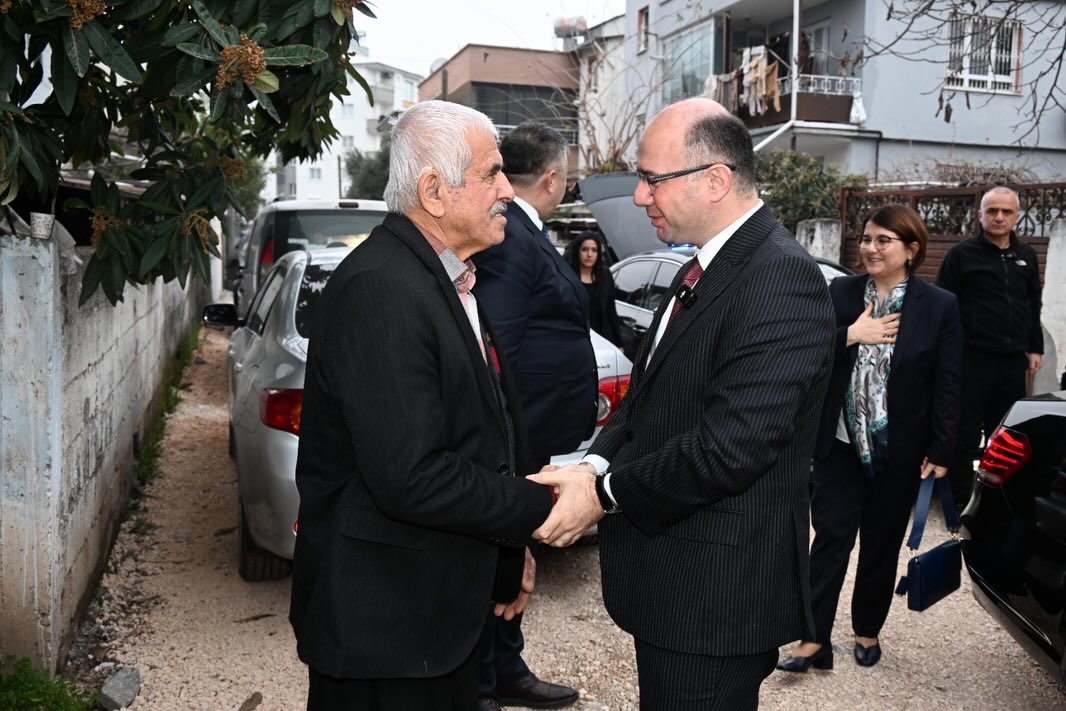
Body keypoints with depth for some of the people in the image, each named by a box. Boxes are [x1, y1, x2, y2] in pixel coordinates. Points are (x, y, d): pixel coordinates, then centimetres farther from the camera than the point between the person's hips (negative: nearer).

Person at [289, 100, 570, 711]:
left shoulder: (454, 281, 8)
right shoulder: (380, 291, -23)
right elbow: (411, 479, -28)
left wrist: (507, 553, 14)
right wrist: (536, 509, -15)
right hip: (383, 623, -9)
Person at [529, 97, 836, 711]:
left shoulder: (782, 277, -21)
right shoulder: (705, 269, 11)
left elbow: (733, 444, -27)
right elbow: (649, 391, 12)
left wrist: (605, 493, -18)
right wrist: (597, 465, -6)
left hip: (716, 593, -9)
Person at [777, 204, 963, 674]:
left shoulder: (939, 307, -5)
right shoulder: (839, 293, 0)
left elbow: (947, 386, -4)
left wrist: (941, 452, -5)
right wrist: (852, 335, -19)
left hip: (899, 450, 0)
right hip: (840, 442, 1)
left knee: (882, 544, 13)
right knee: (831, 537, 0)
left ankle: (868, 632, 30)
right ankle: (815, 639, 6)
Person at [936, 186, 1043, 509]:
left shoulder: (1026, 256, 13)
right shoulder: (962, 254, -3)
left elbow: (1033, 307, 19)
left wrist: (1035, 349, 14)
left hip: (1013, 360, 5)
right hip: (972, 358, -5)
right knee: (965, 434, 2)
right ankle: (959, 500, 11)